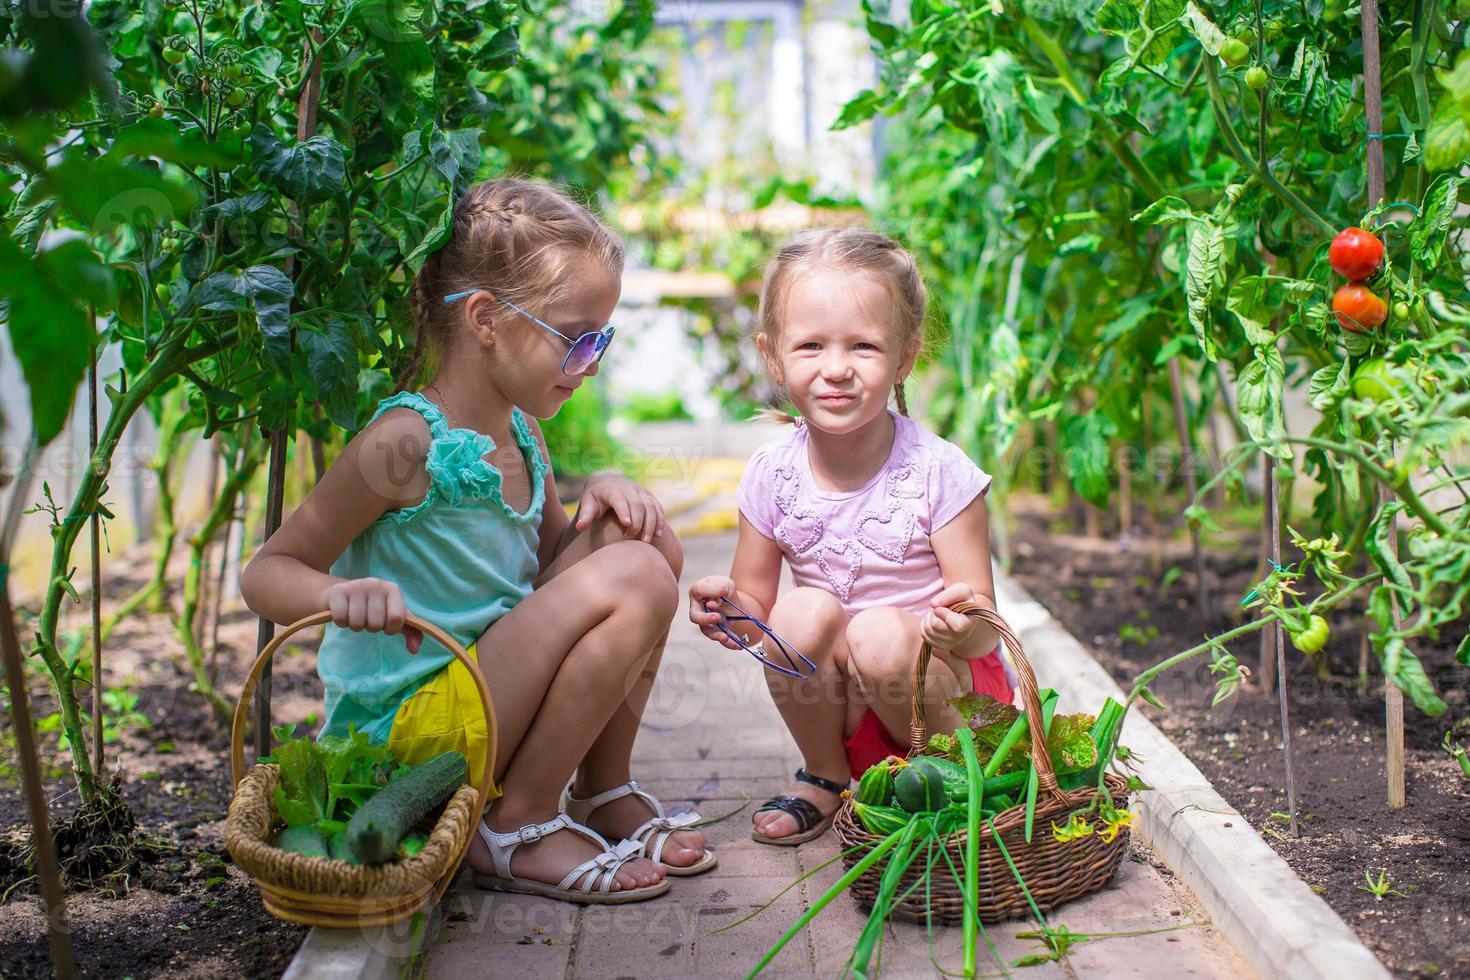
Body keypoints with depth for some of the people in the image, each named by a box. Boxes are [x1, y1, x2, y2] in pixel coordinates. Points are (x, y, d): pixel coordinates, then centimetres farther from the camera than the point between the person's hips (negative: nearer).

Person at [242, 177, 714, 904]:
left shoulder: (518, 434, 6)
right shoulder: (407, 442, -19)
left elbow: (550, 558, 21)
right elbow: (267, 574, -16)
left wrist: (599, 492, -1)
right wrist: (343, 592, -38)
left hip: (487, 693, 9)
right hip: (405, 728, -9)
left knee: (645, 541, 1)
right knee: (633, 580, -21)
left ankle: (604, 791, 8)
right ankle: (516, 830, -10)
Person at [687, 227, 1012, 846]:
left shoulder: (938, 472, -16)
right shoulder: (772, 476, -6)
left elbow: (982, 632, -15)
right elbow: (753, 606, 2)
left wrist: (966, 622, -39)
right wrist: (729, 609, -21)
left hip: (944, 689, -3)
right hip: (839, 705, 3)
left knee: (882, 635, -31)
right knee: (802, 612, -25)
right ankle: (825, 775, 1)